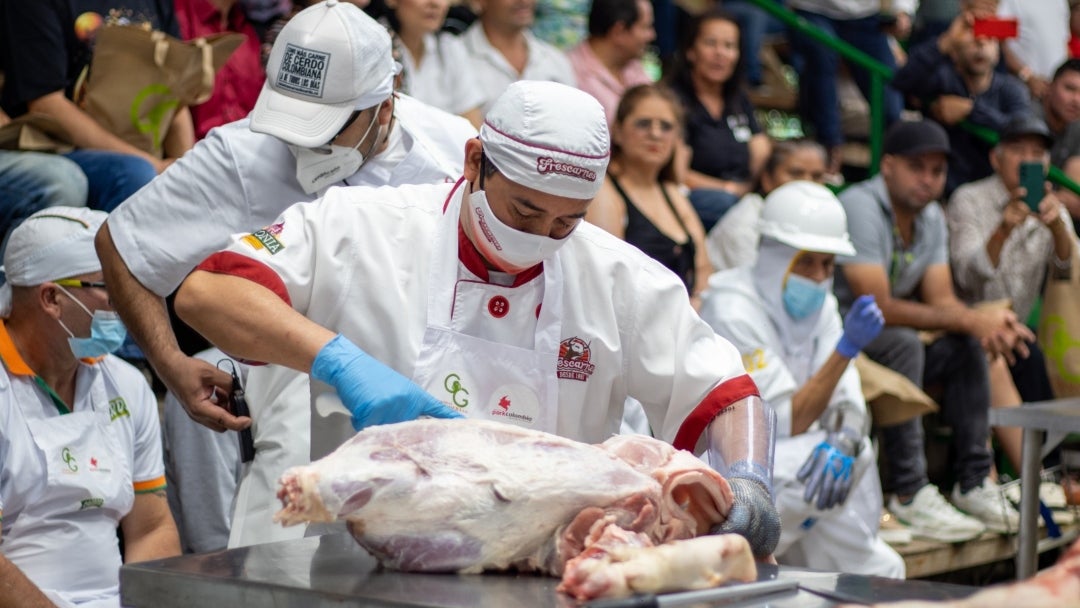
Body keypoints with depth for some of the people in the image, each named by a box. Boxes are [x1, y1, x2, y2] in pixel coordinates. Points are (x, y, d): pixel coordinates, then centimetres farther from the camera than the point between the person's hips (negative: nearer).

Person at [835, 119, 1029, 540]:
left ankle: (973, 481, -4)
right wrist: (972, 320, -27)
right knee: (902, 344, -32)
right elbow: (878, 307, -27)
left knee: (966, 347, -7)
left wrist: (989, 325, -23)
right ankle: (908, 492, -30)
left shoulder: (932, 217, 7)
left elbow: (942, 300, 1)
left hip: (888, 340, 9)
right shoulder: (860, 206, -20)